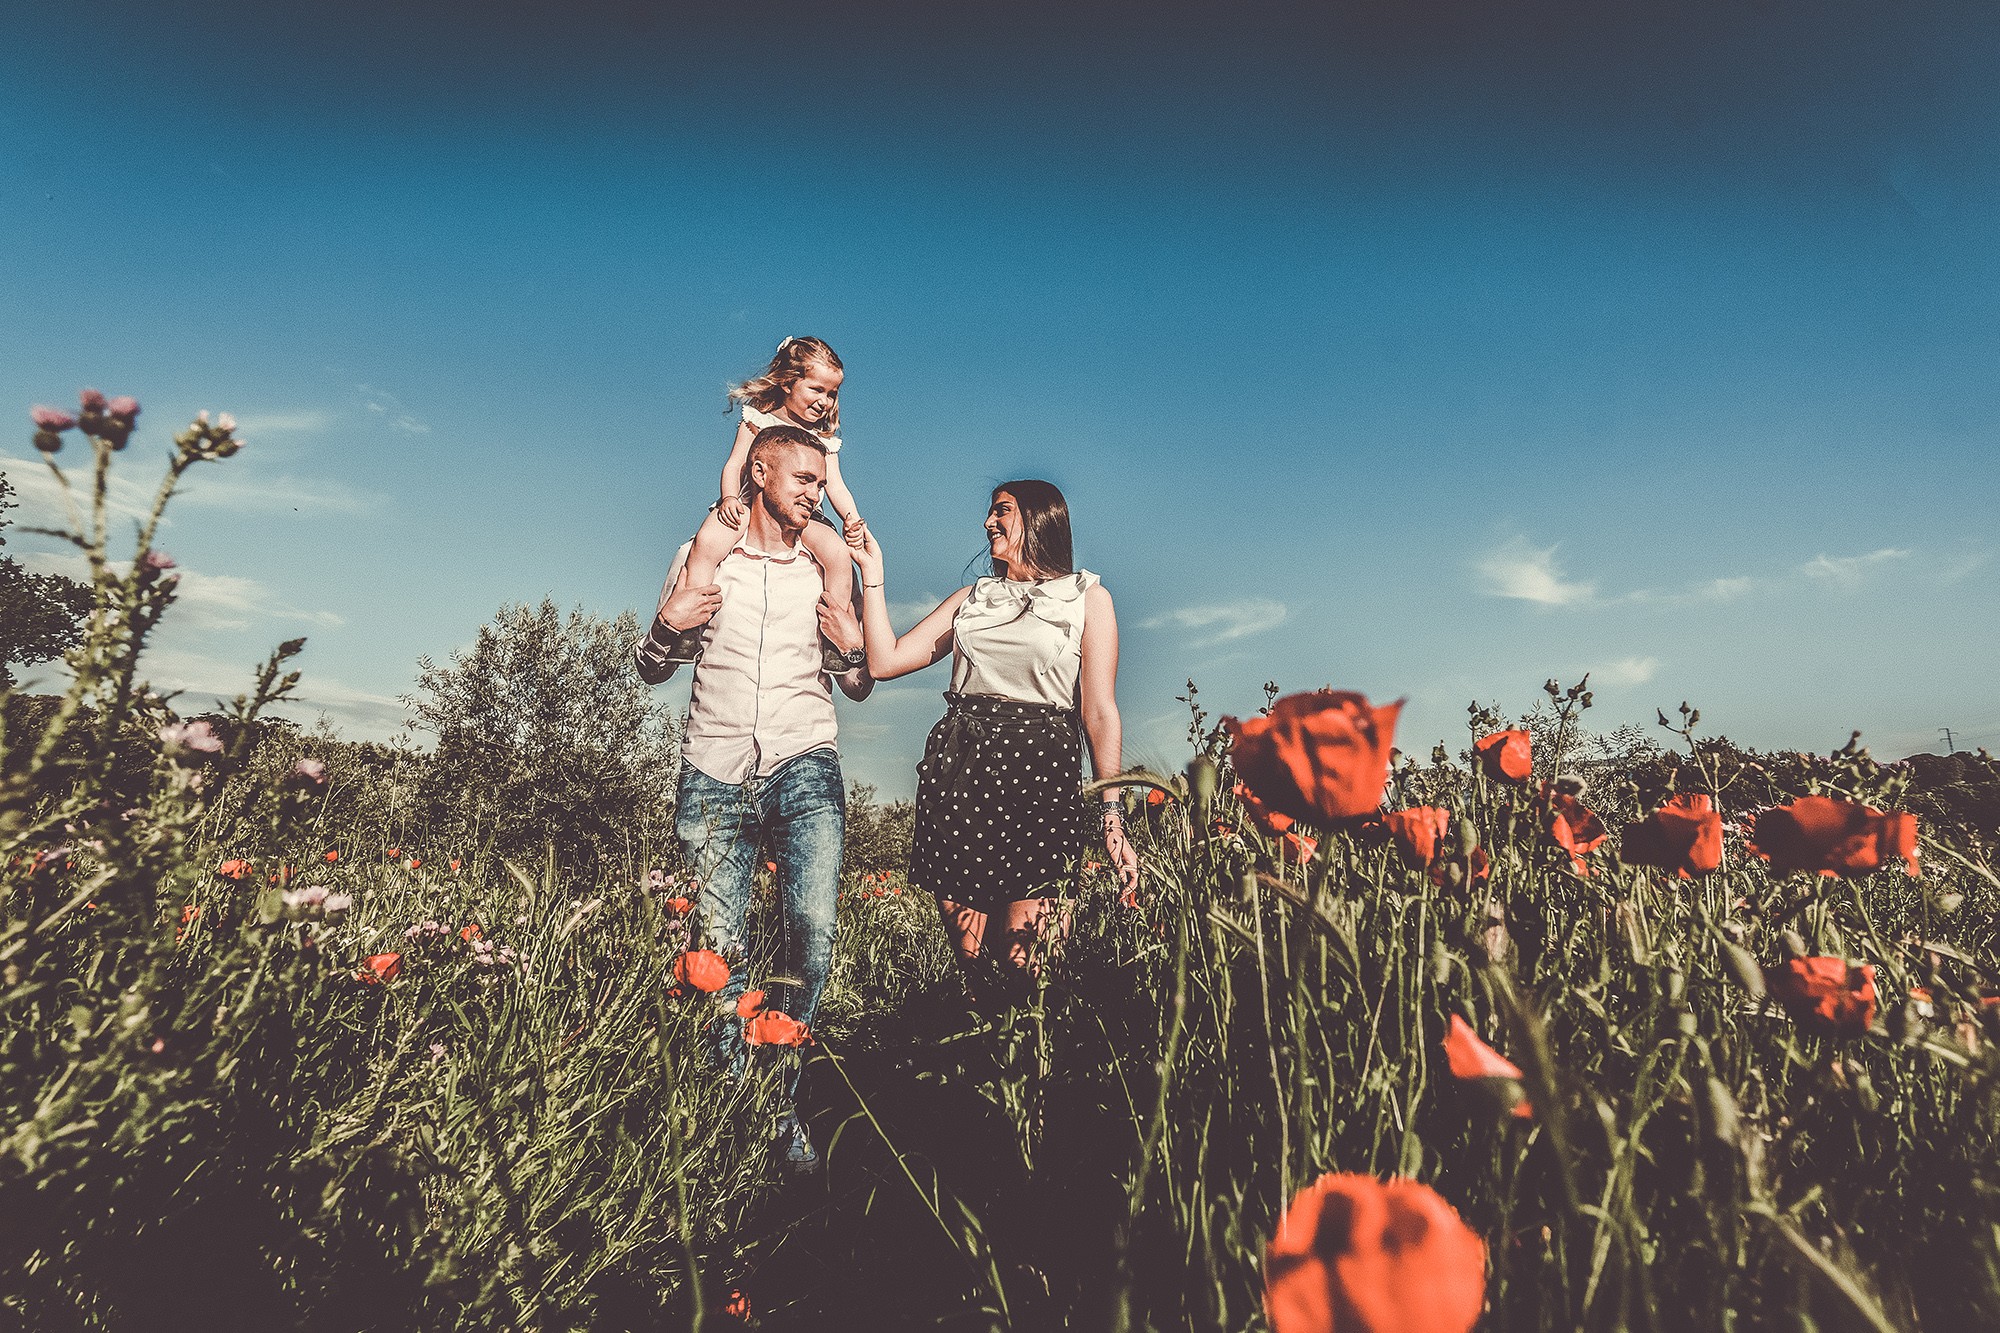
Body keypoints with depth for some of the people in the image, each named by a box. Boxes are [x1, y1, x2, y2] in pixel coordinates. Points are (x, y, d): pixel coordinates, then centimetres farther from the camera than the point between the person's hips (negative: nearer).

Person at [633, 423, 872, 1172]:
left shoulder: (826, 569, 13)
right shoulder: (701, 556, 12)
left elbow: (860, 689, 18)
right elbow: (650, 670, 17)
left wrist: (854, 646, -3)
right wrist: (666, 625, -4)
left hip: (804, 769, 0)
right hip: (715, 773, 1)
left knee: (814, 928, -16)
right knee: (719, 947, -1)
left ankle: (783, 1104, 2)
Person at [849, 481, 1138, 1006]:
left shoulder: (1087, 597, 9)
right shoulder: (972, 598, 19)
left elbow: (1100, 714, 2)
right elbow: (884, 661, 12)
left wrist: (1112, 814, -6)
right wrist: (872, 571, 12)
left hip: (1039, 770, -3)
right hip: (957, 766, 3)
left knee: (1020, 956, -7)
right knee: (966, 944, 3)